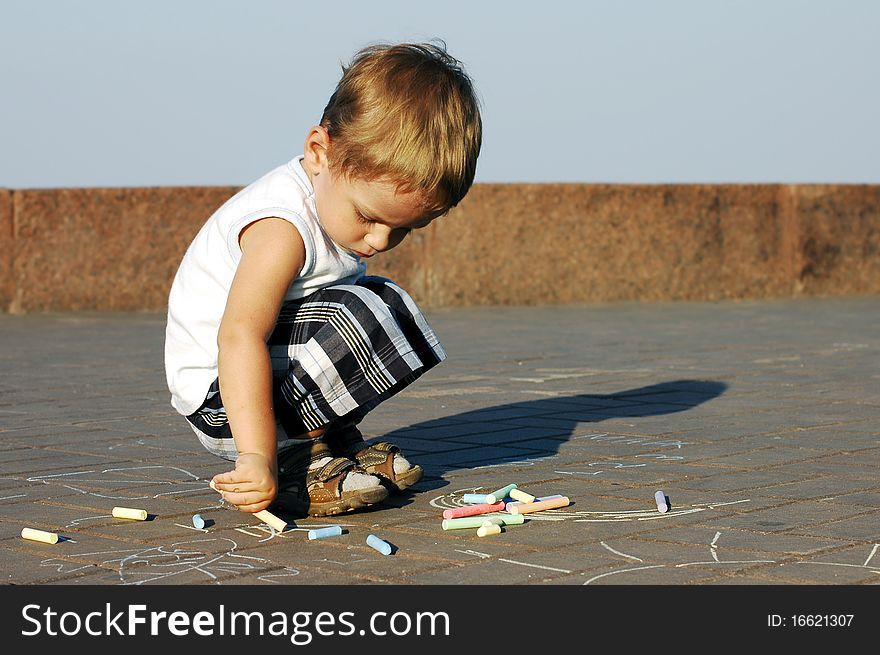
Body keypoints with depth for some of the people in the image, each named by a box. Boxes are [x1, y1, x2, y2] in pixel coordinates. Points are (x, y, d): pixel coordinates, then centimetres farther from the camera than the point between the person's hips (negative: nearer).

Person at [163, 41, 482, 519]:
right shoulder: (281, 228, -30)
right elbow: (239, 336, -41)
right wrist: (257, 457, -49)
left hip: (282, 364, 10)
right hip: (224, 393, -10)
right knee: (357, 319, -29)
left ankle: (333, 439, 7)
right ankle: (299, 456, -15)